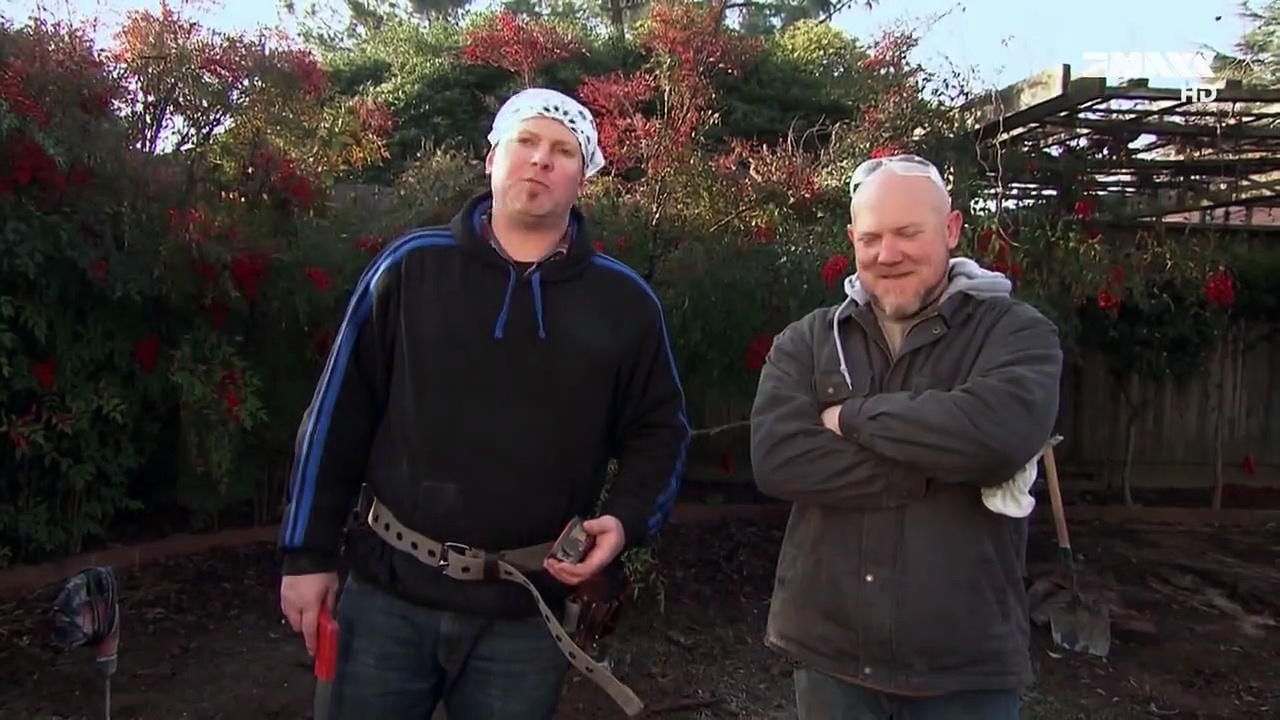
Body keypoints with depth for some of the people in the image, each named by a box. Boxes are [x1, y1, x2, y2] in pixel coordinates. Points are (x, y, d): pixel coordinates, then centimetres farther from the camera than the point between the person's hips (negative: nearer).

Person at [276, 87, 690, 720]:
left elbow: (659, 432, 9)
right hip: (389, 592, 0)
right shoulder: (410, 266, -2)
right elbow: (338, 416, 1)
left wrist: (626, 520, -9)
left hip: (527, 613, 1)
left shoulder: (624, 302, 1)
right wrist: (308, 554, 1)